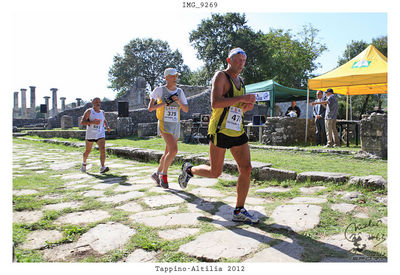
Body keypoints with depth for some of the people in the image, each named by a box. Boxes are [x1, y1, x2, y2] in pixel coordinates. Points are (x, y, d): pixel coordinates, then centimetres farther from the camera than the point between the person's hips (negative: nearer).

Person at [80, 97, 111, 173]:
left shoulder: (102, 112, 10)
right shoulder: (89, 111, -4)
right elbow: (82, 122, -12)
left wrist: (107, 126, 8)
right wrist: (93, 122, -24)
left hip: (100, 135, 2)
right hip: (90, 135, -2)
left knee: (103, 150, -18)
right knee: (88, 151, 13)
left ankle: (102, 168, -23)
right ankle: (84, 163, 41)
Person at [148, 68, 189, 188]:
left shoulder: (180, 91, 10)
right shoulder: (159, 90, -3)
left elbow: (186, 109, 6)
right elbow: (150, 108, -5)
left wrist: (178, 102, -13)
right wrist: (166, 102, -14)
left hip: (176, 126, 6)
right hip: (164, 125, -6)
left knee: (168, 153, 11)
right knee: (173, 150, -22)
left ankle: (157, 174, 31)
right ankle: (164, 174, -3)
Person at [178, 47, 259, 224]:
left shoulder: (240, 81, 19)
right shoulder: (221, 76, -6)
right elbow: (215, 103, -21)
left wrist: (247, 106, 4)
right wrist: (241, 98, -21)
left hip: (238, 132, 7)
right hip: (220, 131, -7)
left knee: (246, 169, -2)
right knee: (215, 173, 0)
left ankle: (239, 211, 8)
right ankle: (189, 170, 31)